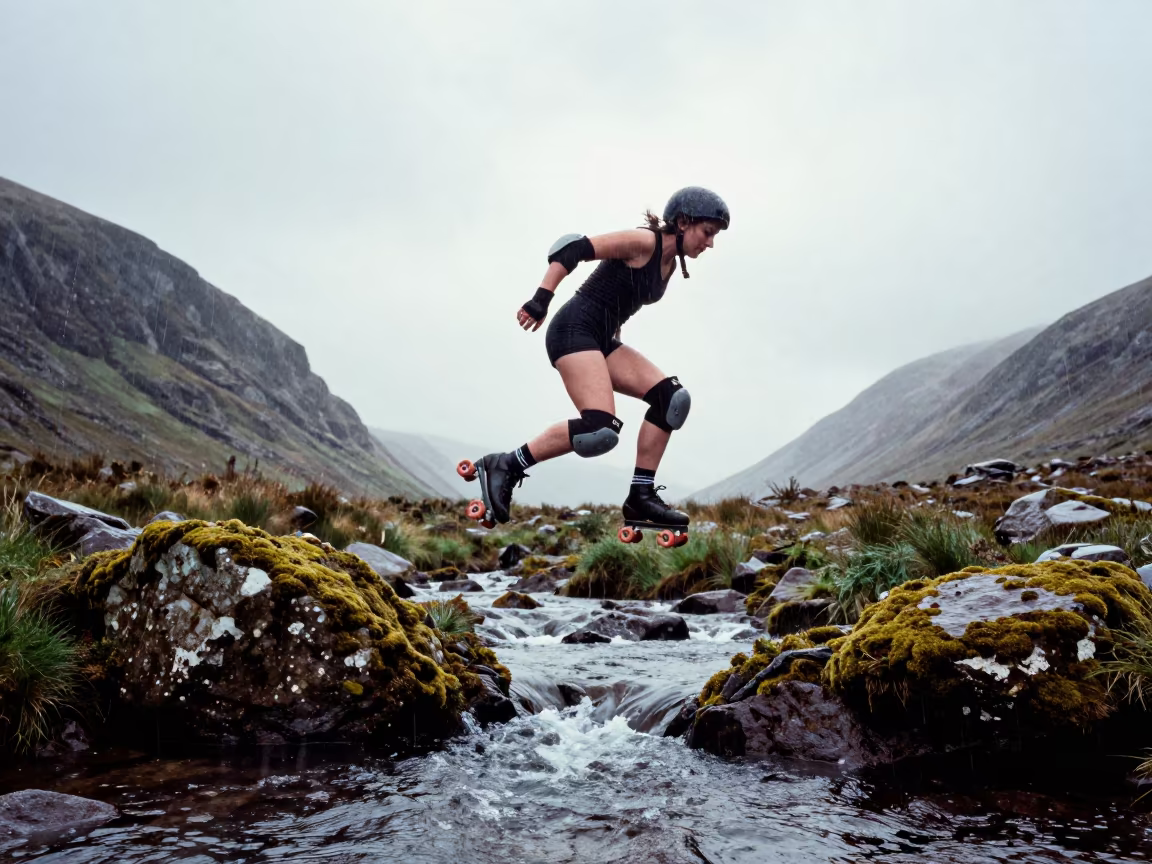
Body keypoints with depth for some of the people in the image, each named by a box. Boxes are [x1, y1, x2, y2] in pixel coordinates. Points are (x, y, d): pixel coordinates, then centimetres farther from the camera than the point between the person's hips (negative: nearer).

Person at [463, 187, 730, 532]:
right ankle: (504, 465, -13)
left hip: (602, 340, 9)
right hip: (574, 330, -9)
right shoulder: (643, 242, -10)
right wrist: (540, 300, -21)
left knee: (672, 398, -4)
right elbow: (573, 249, -16)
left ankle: (641, 496, -2)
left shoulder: (670, 264, 16)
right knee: (601, 429, -24)